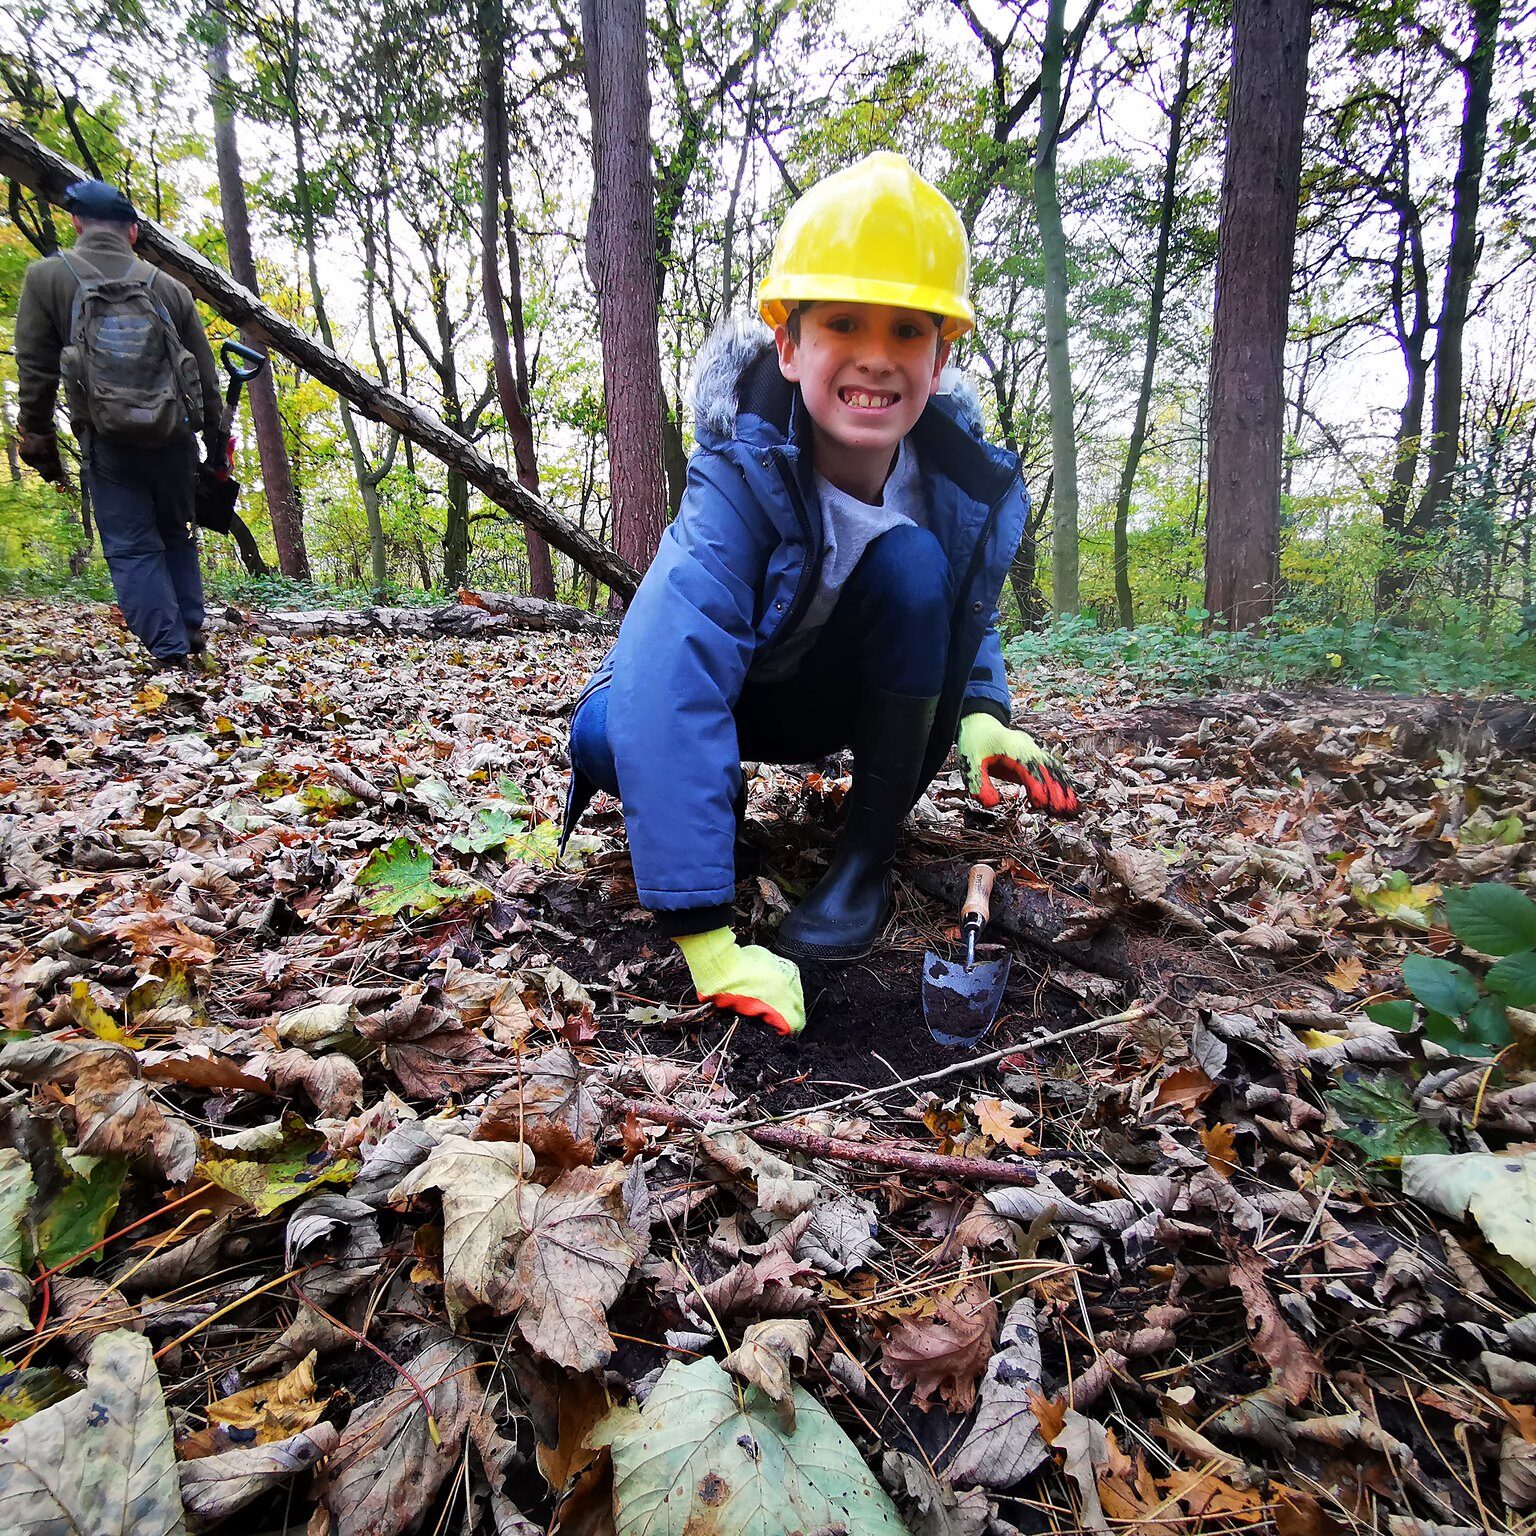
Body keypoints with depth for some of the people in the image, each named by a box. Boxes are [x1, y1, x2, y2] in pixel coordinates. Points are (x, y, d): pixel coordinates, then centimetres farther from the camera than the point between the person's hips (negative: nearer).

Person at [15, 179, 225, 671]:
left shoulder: (46, 276, 3)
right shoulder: (168, 286, 7)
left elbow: (35, 368, 2)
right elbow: (205, 372, 8)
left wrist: (38, 441, 10)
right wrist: (216, 440, 16)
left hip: (107, 440, -2)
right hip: (174, 436, 2)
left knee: (131, 548, 3)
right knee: (177, 537, 19)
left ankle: (170, 650, -1)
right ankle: (191, 630, 16)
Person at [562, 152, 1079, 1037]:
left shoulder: (971, 484, -20)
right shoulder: (742, 474, -33)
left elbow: (971, 619, 0)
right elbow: (666, 678, -46)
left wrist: (981, 712, -25)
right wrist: (708, 941, -51)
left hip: (865, 691, 3)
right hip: (742, 690, -2)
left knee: (913, 562, -29)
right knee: (605, 733, -33)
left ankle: (869, 858, -14)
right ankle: (721, 799, 5)